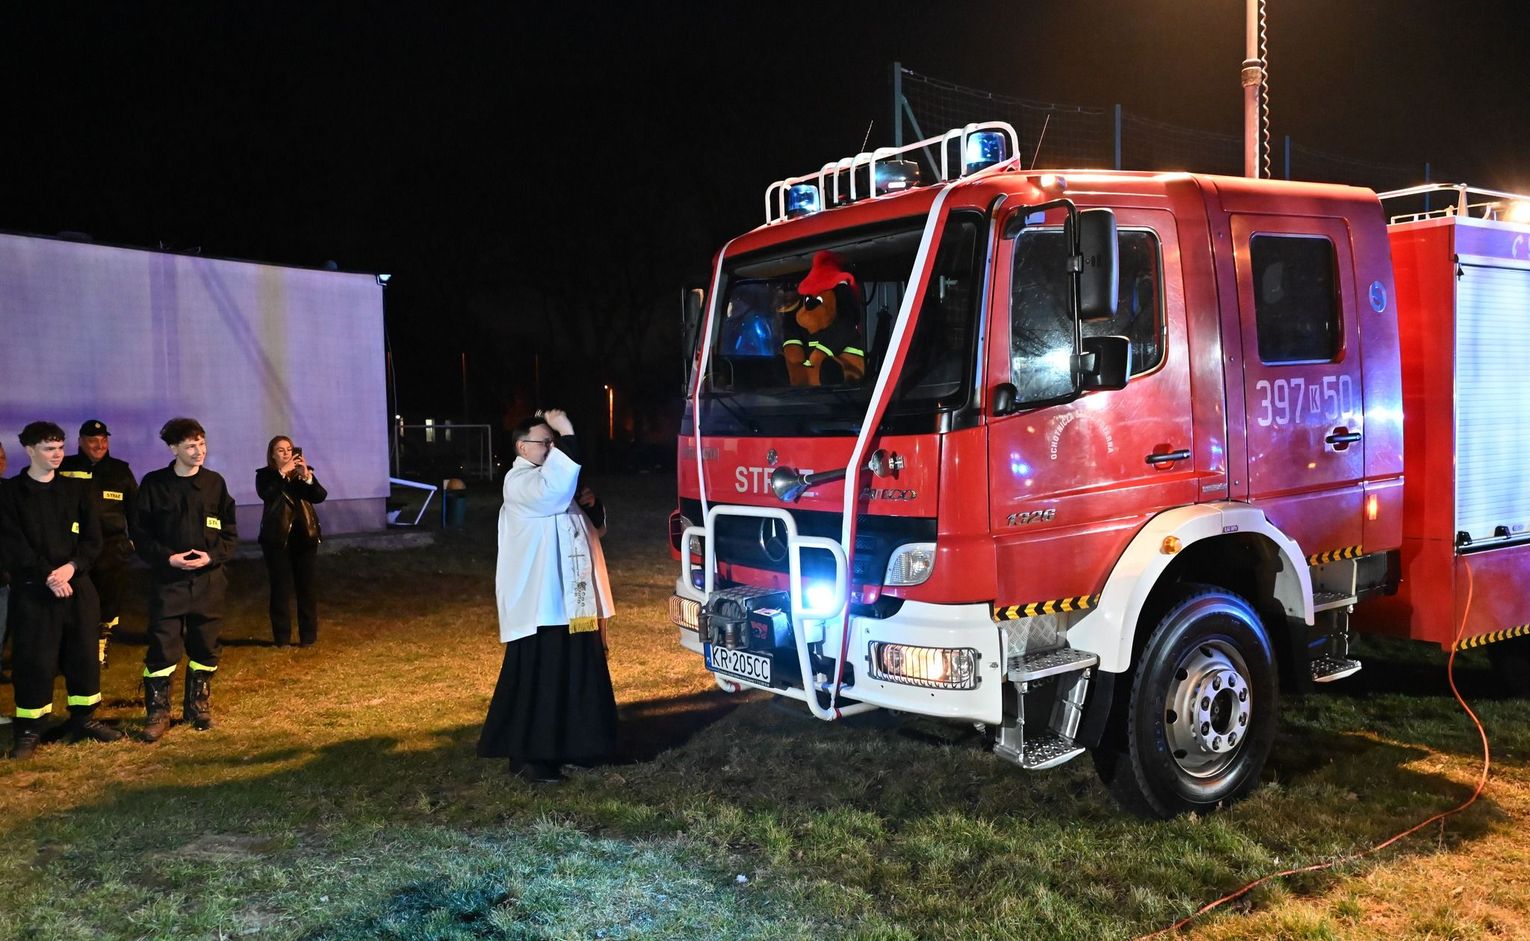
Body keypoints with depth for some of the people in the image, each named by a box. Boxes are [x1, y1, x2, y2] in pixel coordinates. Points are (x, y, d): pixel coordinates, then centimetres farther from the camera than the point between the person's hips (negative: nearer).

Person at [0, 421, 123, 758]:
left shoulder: (75, 490, 10)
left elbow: (93, 539, 5)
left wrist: (72, 567, -12)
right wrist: (47, 576, -16)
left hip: (77, 585, 3)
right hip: (32, 590, -3)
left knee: (83, 653, 7)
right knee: (34, 659, -2)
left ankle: (84, 719, 19)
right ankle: (29, 730, 9)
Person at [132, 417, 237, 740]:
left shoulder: (214, 482, 4)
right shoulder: (153, 484, -1)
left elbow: (229, 531, 7)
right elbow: (140, 533, 1)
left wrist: (212, 556, -10)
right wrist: (167, 557, -13)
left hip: (208, 580, 2)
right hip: (167, 580, -2)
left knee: (205, 647, 9)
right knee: (162, 647, -4)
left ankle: (199, 706, 25)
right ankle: (158, 712, 9)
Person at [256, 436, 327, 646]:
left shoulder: (303, 471, 8)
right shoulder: (265, 475, 1)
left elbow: (320, 496, -6)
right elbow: (266, 495, -19)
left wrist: (307, 476, -21)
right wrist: (282, 472, -23)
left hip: (304, 536, 2)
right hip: (277, 538, -2)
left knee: (306, 588, 4)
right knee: (281, 589, -2)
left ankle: (308, 636, 10)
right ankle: (282, 638, 6)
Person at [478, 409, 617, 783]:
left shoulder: (552, 482, 20)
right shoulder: (519, 482, -10)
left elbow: (582, 530, 30)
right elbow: (553, 490, -33)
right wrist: (567, 436, -30)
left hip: (570, 602, 10)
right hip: (539, 605, -9)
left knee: (576, 676, 14)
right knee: (537, 681, -4)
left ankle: (569, 747, 26)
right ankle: (528, 755, 5)